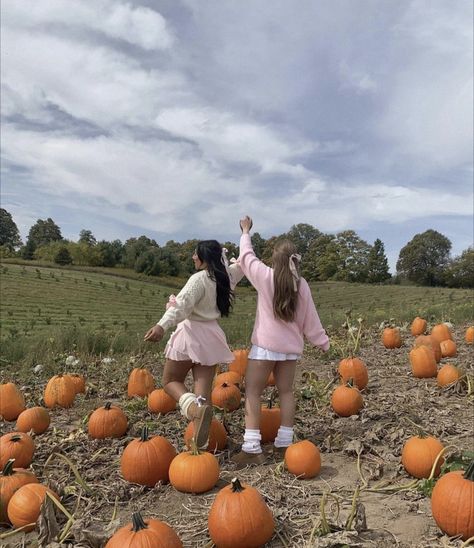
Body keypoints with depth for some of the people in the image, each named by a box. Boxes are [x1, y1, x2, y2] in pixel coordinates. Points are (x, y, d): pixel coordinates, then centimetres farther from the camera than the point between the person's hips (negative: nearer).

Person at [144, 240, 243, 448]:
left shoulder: (199, 278, -14)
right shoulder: (226, 276, 5)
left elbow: (182, 305, -30)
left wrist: (162, 326, -41)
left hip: (191, 334, -6)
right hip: (211, 336, 6)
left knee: (170, 380, 10)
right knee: (204, 392, 5)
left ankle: (192, 406, -21)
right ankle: (200, 443, 1)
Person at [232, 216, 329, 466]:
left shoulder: (266, 276, -9)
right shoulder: (301, 284, 1)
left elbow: (246, 257, 7)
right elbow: (310, 318, 6)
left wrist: (246, 232, 22)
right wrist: (322, 341, 17)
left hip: (266, 344, -5)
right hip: (291, 346, 5)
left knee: (252, 393, 0)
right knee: (286, 391, 15)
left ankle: (251, 448, -4)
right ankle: (284, 443, 19)